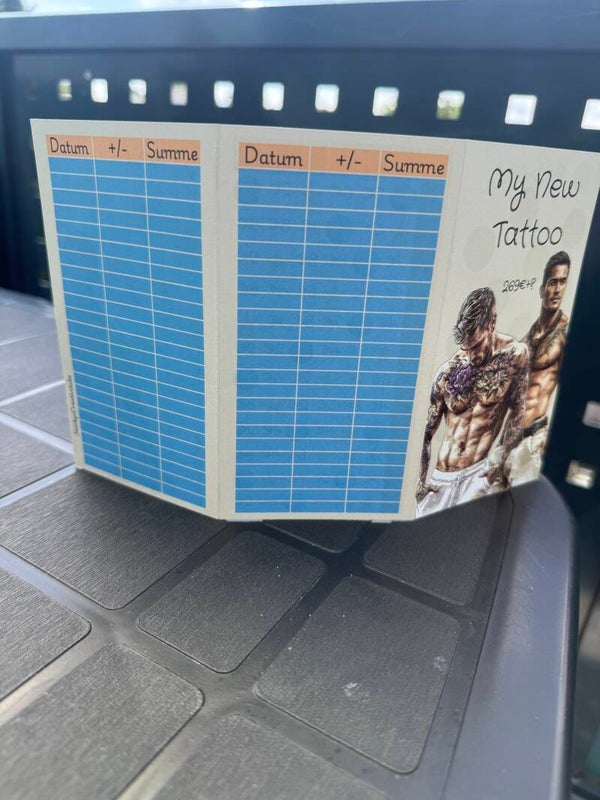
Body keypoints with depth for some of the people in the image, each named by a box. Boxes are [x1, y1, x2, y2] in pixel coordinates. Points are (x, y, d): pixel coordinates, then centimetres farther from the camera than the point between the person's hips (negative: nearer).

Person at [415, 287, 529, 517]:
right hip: (441, 476, 2)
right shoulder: (448, 372, -7)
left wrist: (501, 456, -9)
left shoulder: (515, 354, -8)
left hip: (479, 472, -1)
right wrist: (420, 481, -5)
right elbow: (426, 434, 1)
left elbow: (517, 410, 2)